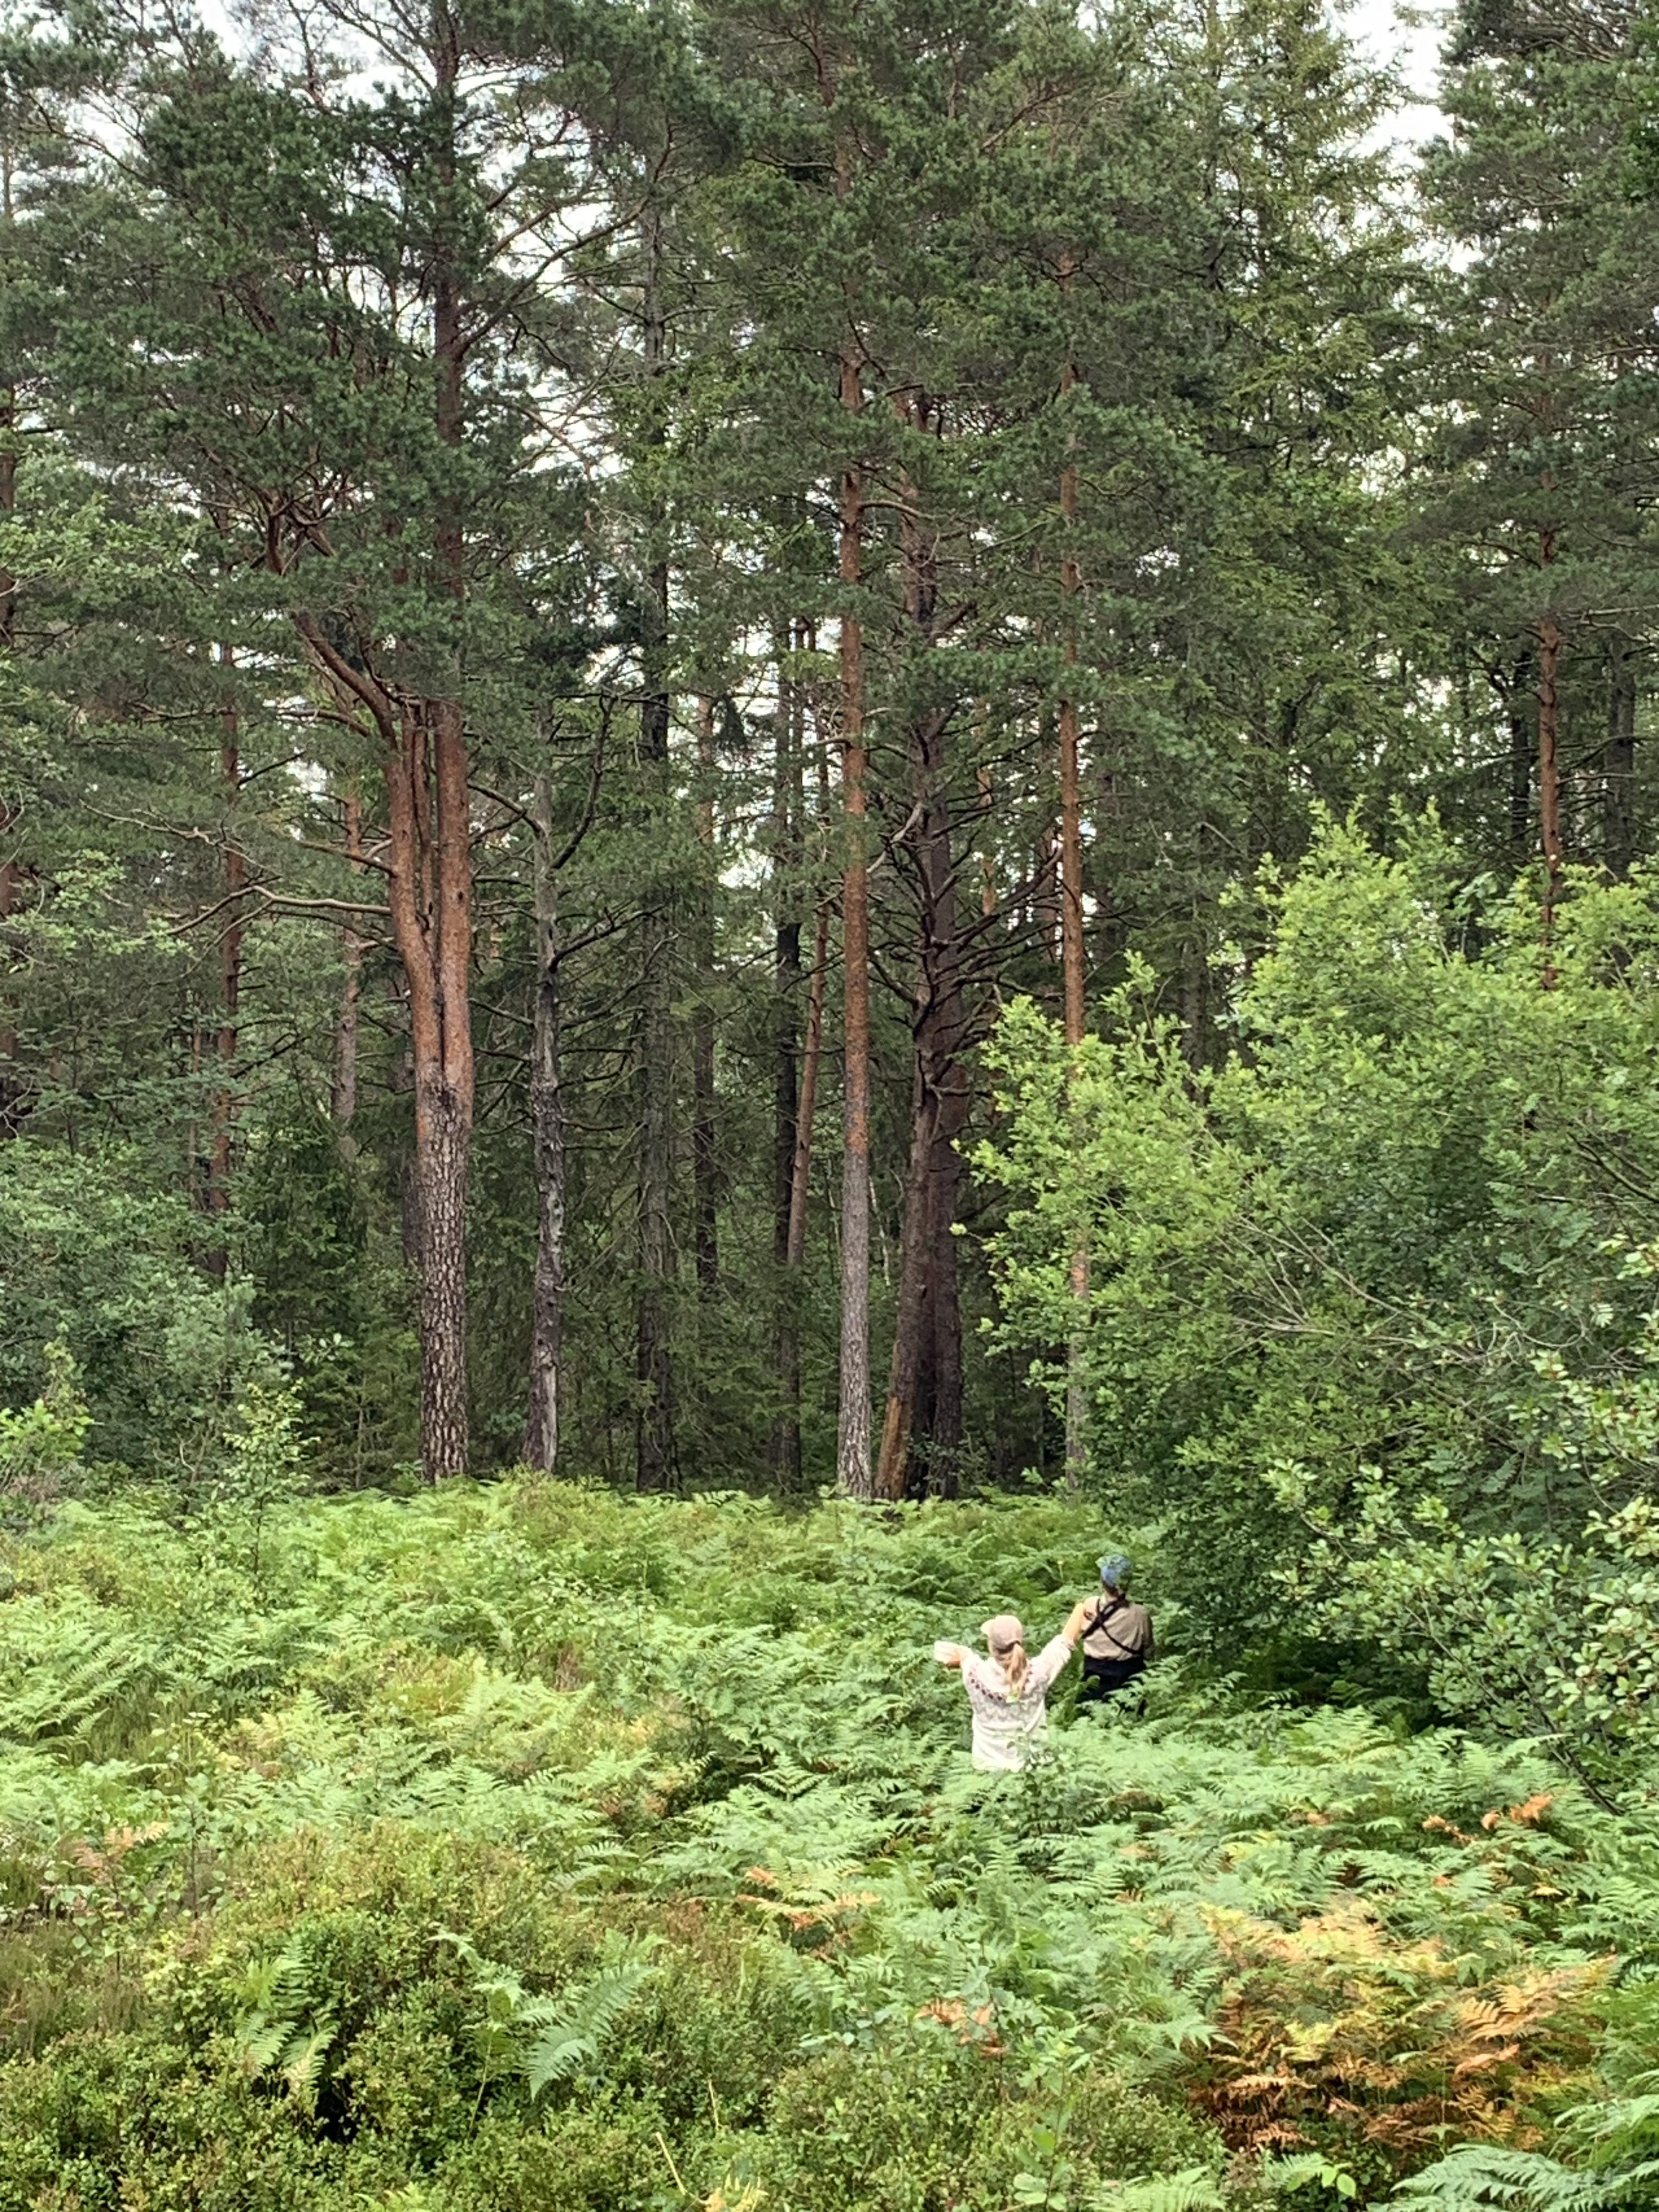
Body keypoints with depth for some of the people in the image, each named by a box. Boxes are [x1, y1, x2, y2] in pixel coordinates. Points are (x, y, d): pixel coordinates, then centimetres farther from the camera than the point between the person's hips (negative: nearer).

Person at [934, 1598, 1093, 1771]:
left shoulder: (977, 1676, -22)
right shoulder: (1037, 1674, -22)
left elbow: (960, 1653, 3)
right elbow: (1067, 1640, -4)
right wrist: (1082, 1607, 12)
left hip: (988, 1766, 0)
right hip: (1030, 1767, 0)